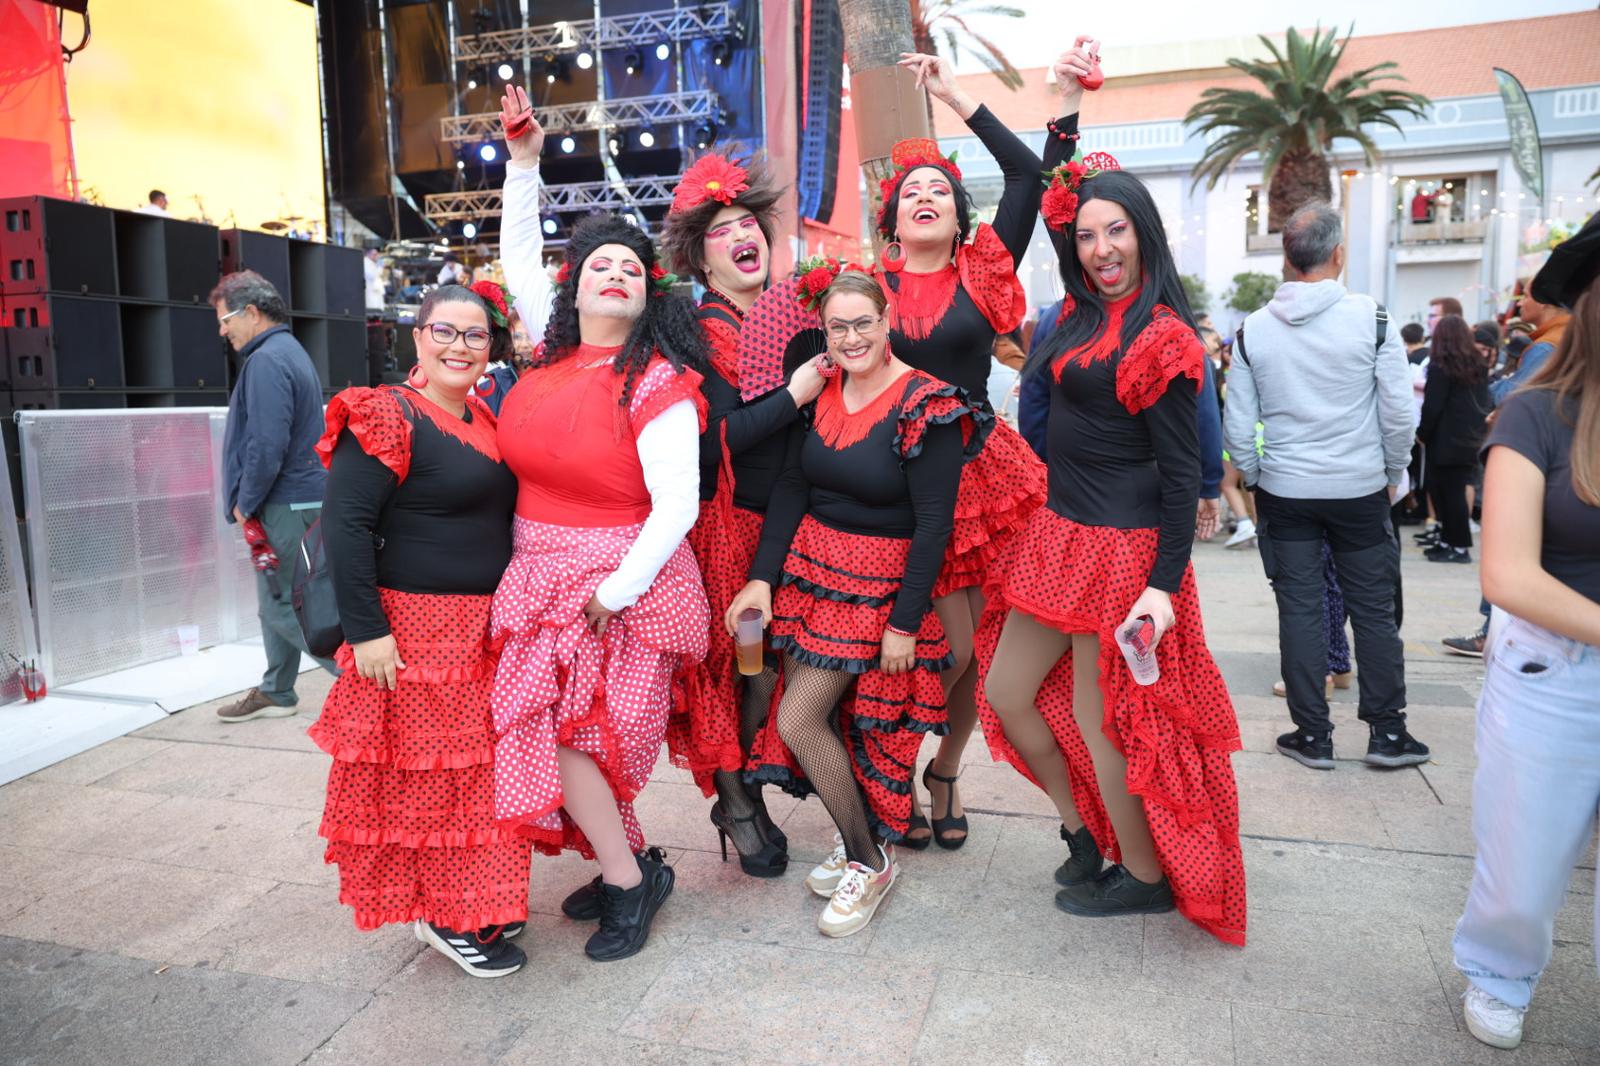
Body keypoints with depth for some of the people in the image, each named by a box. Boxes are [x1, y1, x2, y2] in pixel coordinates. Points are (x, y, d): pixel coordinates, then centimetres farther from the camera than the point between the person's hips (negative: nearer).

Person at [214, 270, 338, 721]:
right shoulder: (291, 351, 18)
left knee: (281, 607, -5)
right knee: (277, 602, 18)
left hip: (286, 505, -10)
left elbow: (267, 446, -24)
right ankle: (276, 693, 29)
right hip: (296, 499, 10)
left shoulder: (267, 361, -16)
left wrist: (244, 504, -12)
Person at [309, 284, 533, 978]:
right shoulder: (388, 419, -12)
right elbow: (344, 526, -17)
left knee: (481, 775, 15)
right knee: (423, 773, 2)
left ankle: (479, 903, 31)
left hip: (488, 632, 8)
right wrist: (365, 631, -21)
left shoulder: (487, 421, 12)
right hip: (416, 630, -8)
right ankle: (442, 914, 19)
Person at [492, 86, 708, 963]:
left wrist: (615, 593, -19)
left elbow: (676, 506, -16)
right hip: (543, 576, 7)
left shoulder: (659, 385, -12)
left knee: (559, 731, -6)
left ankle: (626, 876, 15)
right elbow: (519, 257, 21)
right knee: (546, 725, 8)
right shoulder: (553, 354, 7)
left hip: (621, 582, -7)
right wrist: (523, 161, 17)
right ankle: (628, 866, 25)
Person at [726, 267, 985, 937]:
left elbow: (933, 524, -16)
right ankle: (856, 838, 31)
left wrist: (905, 623, -17)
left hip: (878, 583, -6)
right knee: (824, 714, 8)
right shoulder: (820, 391, 4)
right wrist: (761, 577, -5)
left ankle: (870, 862, 11)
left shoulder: (925, 406, -15)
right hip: (808, 564, 6)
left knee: (797, 722, -9)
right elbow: (791, 488, 3)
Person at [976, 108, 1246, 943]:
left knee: (1096, 720, 2)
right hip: (1060, 533, 9)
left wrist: (1164, 585, -20)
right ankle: (1085, 834, 33)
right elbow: (1057, 201, 26)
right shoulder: (1084, 315, 8)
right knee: (1006, 694, 12)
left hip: (1119, 549, -8)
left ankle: (1148, 877, 25)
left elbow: (1181, 474, -14)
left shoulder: (1163, 339, -13)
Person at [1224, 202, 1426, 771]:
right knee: (1374, 609, 11)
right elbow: (1400, 413, -7)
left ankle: (1312, 735, 14)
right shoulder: (1371, 319, -9)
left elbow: (1238, 425, -1)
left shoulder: (1253, 330, -3)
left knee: (1299, 610, 7)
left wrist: (1255, 480, 13)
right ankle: (1386, 733, 19)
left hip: (1284, 492, 1)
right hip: (1360, 489, -1)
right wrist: (1392, 475, 8)